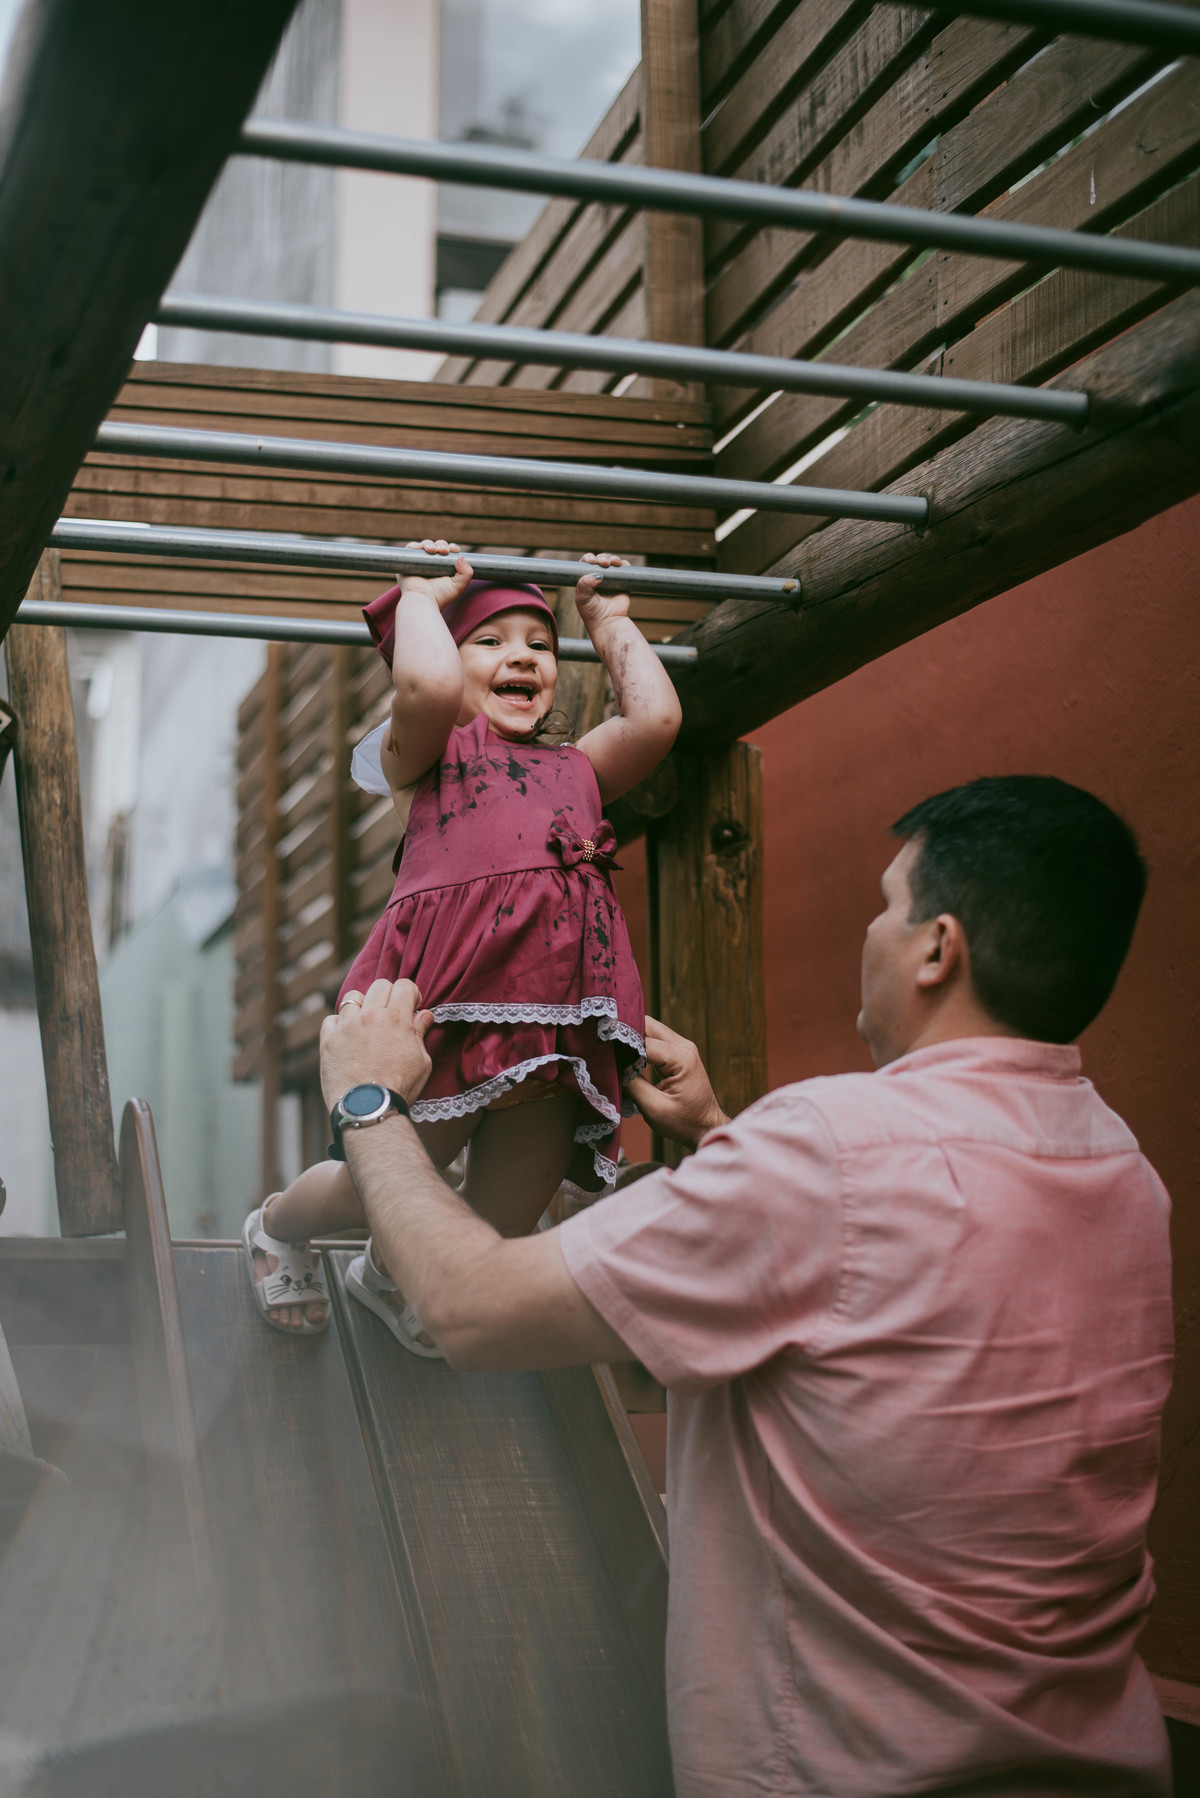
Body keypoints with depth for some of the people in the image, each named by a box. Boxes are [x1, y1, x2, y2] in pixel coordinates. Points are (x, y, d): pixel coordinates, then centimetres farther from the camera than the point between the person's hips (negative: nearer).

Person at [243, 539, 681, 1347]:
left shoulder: (578, 767, 26)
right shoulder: (427, 752, 12)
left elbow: (656, 715, 10)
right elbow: (428, 685, -11)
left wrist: (609, 622, 27)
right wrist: (422, 597, 9)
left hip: (556, 1021, 5)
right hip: (447, 999, -5)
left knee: (501, 1232, 13)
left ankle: (389, 1273, 47)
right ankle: (277, 1229, 43)